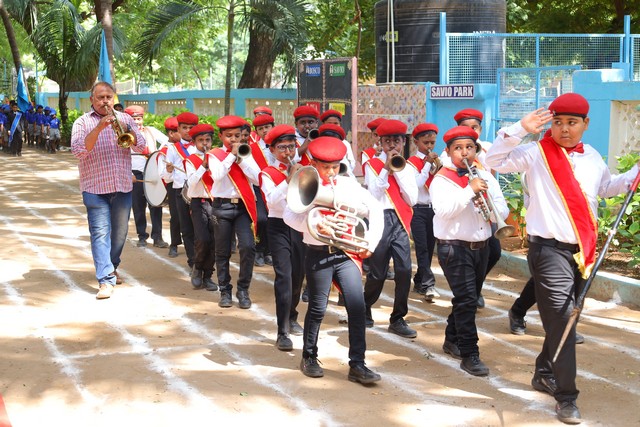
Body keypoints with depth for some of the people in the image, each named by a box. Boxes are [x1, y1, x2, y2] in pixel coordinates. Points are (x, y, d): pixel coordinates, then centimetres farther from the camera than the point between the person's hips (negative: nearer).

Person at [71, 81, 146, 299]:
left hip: (123, 186, 3)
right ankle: (106, 280, -13)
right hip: (95, 188, -3)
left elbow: (141, 146, 1)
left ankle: (111, 267, 34)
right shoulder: (82, 122, 1)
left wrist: (126, 130, -17)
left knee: (120, 231, 13)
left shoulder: (124, 118, 10)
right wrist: (99, 128, -23)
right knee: (100, 232, -10)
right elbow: (78, 150, -15)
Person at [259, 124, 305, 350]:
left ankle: (291, 318, 36)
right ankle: (282, 333, -15)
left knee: (298, 274, 13)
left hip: (299, 226, 5)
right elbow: (273, 201, -19)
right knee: (284, 277, -14)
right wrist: (289, 179, -26)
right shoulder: (268, 173, -3)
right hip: (279, 227, -5)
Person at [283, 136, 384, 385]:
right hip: (318, 255, -2)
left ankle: (357, 365, -1)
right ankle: (309, 357, 28)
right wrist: (315, 224, -29)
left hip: (347, 254, 2)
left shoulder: (349, 185, 6)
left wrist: (370, 242, 4)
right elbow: (290, 216, -14)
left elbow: (375, 210, 11)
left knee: (357, 307, -7)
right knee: (317, 309, 8)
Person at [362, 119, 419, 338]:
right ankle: (365, 309, 30)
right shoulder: (373, 165, 2)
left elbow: (412, 199, 0)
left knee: (404, 270, -8)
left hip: (400, 221, 3)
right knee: (377, 273, 4)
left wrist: (398, 171, -6)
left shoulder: (407, 168, 12)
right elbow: (373, 195, -10)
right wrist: (386, 169, -13)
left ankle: (397, 319, 3)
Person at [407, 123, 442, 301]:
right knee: (422, 247, -11)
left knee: (429, 247, 9)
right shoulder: (412, 162, -4)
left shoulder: (435, 160, 12)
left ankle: (419, 282, 20)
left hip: (433, 209, 6)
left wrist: (438, 166, -7)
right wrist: (427, 164, -14)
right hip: (418, 209, -6)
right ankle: (428, 285, -16)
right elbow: (418, 183, -18)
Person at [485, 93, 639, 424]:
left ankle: (544, 374, 35)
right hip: (549, 248, -6)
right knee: (561, 319, -10)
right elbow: (494, 161, -13)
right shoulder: (536, 153, -6)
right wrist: (520, 130, -21)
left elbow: (605, 188, 26)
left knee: (565, 318, 16)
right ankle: (566, 397, -4)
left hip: (582, 249, 6)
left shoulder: (592, 157, 11)